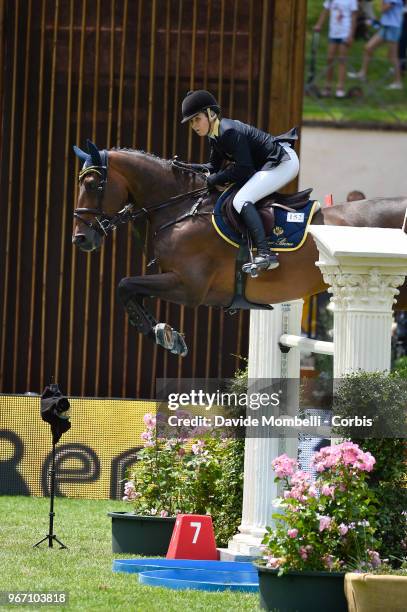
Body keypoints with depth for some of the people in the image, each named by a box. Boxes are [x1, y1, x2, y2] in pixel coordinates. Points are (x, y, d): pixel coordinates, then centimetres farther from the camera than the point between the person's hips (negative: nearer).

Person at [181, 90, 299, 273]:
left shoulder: (229, 132, -20)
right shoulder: (216, 135, 11)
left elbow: (244, 169, -22)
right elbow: (213, 166, 18)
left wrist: (214, 180, -15)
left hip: (283, 162, -11)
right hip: (270, 164, 11)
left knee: (241, 200, -22)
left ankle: (265, 254, -33)